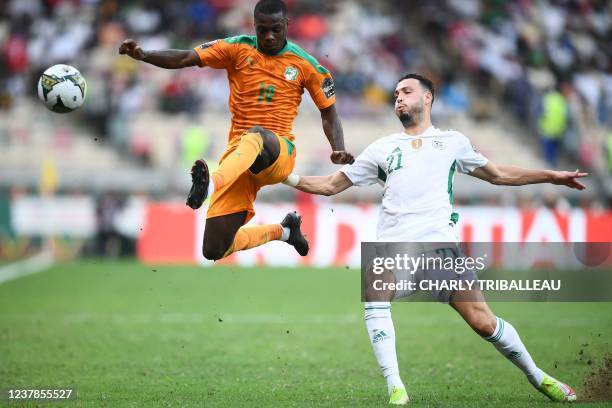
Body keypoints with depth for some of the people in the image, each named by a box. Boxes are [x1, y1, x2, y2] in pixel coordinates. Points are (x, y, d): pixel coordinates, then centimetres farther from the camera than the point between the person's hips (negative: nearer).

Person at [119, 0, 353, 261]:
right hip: (238, 152, 2)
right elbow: (185, 58, -5)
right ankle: (281, 231, 23)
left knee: (256, 135, -41)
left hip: (279, 153, -2)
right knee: (214, 251, -3)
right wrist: (142, 55, -21)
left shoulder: (304, 63, 5)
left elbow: (328, 112, 13)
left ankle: (210, 185, -65)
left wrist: (339, 151, -4)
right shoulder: (238, 49, 4)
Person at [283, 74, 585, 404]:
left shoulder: (452, 141, 19)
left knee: (483, 321, -9)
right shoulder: (382, 148, 20)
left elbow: (498, 175, 29)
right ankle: (395, 388, -29)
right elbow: (331, 185, 24)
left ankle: (538, 377, 13)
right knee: (374, 290, -32)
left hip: (439, 241, -1)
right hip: (393, 242, 1)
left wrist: (552, 176, 24)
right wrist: (288, 178, 11)